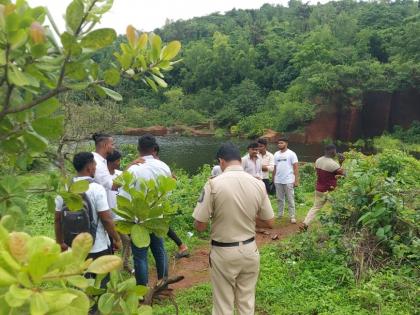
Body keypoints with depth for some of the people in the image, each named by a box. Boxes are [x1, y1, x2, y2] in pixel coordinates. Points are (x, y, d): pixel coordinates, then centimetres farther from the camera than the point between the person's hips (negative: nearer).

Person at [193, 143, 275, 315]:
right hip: (250, 250, 4)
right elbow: (269, 223, 2)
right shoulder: (258, 184, -6)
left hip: (223, 253, -3)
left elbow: (200, 226, -13)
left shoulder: (213, 184, -17)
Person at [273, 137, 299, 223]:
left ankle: (292, 216, 8)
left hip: (288, 181, -4)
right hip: (278, 181, 4)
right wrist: (273, 179, 6)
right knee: (280, 199, 12)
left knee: (290, 199, 2)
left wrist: (296, 180, -12)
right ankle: (280, 215, 22)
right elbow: (274, 168, 10)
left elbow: (296, 167, -6)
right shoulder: (276, 154, 8)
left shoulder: (291, 154, -5)